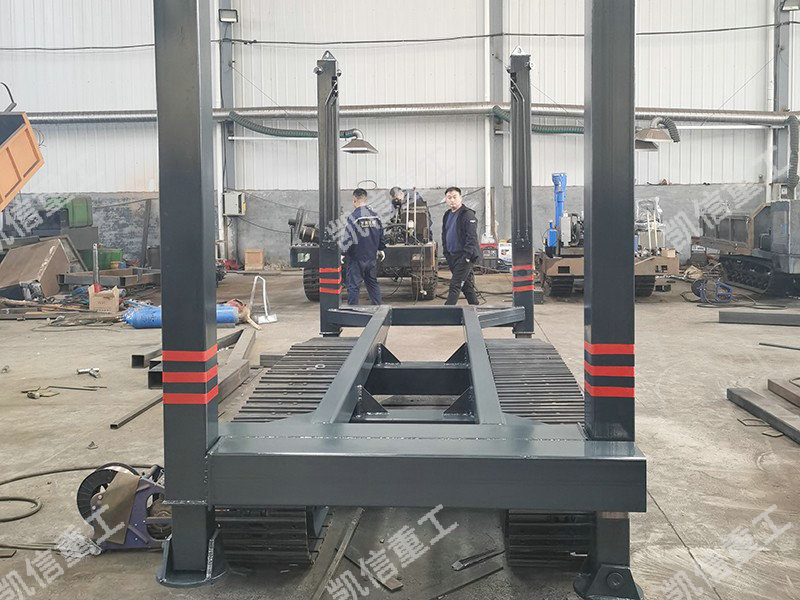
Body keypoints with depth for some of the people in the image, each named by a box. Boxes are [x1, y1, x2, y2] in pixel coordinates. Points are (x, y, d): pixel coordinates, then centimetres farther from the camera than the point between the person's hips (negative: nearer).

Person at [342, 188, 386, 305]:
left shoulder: (353, 217, -15)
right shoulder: (374, 215, 4)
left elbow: (348, 238, -17)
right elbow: (381, 235, 12)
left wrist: (343, 253, -5)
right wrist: (380, 249, 27)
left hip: (356, 258, -6)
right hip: (372, 257, 6)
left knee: (353, 286, 0)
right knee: (373, 283, 19)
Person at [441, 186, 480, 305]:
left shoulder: (468, 215, -11)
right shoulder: (447, 215, 15)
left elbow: (472, 236, -18)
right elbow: (444, 236, 23)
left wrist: (467, 255, -22)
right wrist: (446, 253, 16)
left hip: (464, 256, -8)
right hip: (452, 256, 8)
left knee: (455, 285, -11)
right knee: (466, 285, 13)